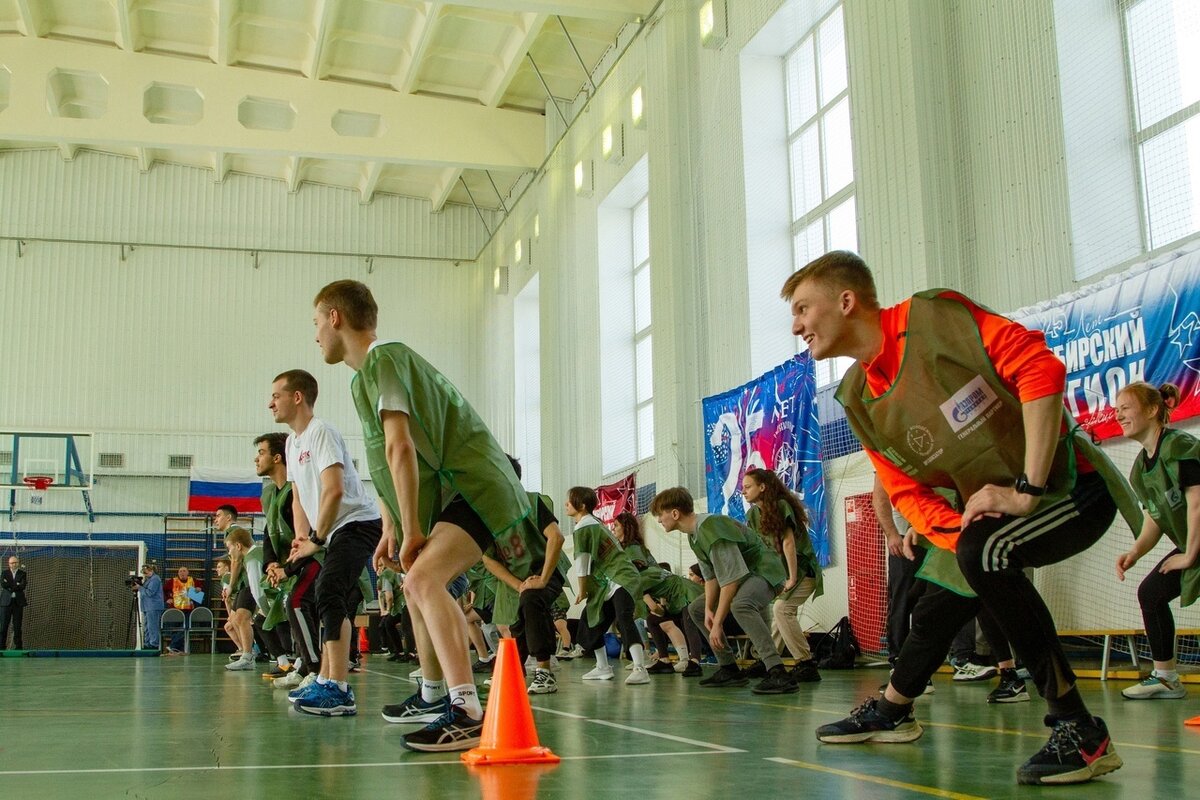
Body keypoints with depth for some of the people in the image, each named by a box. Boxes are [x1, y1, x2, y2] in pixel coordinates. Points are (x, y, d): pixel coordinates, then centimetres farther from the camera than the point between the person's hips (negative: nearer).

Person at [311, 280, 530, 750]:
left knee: (424, 578, -29)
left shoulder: (383, 358, -13)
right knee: (416, 586, 24)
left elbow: (400, 447, -22)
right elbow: (390, 458, 23)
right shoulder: (369, 371, 19)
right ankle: (433, 694, 41)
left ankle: (467, 714, -37)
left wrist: (410, 529, -19)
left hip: (477, 488, -11)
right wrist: (392, 528, 20)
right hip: (455, 490, 11)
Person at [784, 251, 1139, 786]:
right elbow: (907, 492, 3)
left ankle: (1081, 733, -23)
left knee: (984, 552, -34)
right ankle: (889, 713, 46)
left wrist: (1027, 490, -29)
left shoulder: (933, 317, -21)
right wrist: (961, 534, -18)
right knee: (935, 611, 16)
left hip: (1071, 485, -8)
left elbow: (1039, 368, -28)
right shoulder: (858, 400, 2)